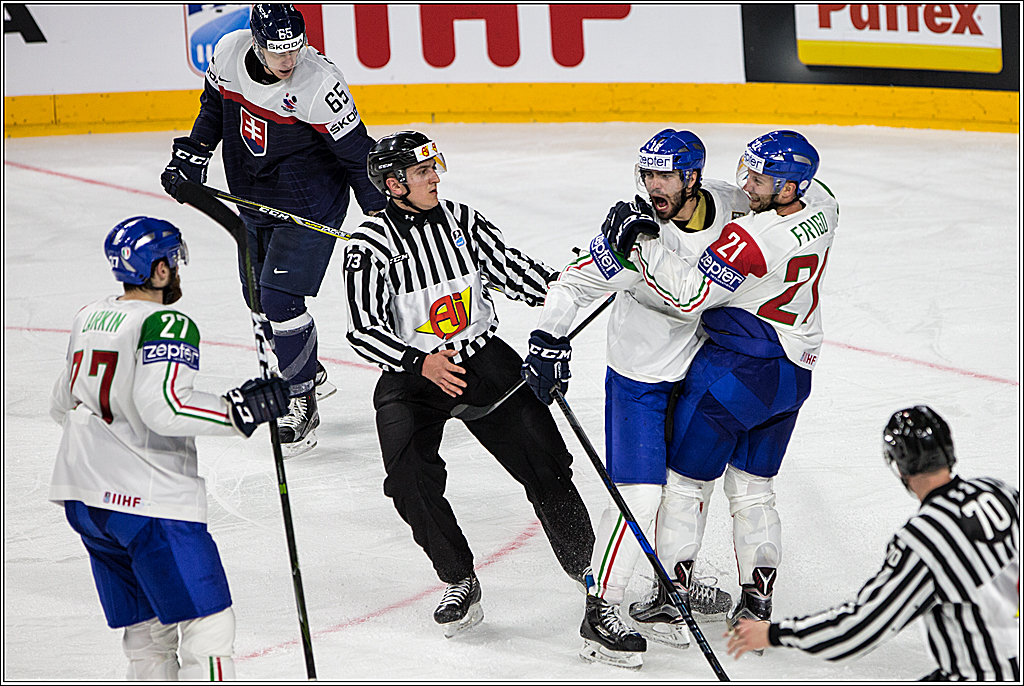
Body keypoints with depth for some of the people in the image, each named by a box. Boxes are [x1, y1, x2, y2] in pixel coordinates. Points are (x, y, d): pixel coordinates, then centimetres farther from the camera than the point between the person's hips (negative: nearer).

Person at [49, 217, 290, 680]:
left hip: (82, 496, 9)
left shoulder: (89, 318, 15)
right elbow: (163, 406, -26)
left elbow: (62, 405, 25)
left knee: (147, 629, 15)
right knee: (207, 625, -8)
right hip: (148, 497, -9)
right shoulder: (167, 325, -12)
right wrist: (241, 410, -20)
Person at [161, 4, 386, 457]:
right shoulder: (229, 52, -11)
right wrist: (192, 155, 5)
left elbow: (356, 151, -18)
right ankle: (309, 373, 39)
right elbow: (214, 105, 11)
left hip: (309, 204, -7)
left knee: (280, 298, -14)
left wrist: (381, 212, -17)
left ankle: (302, 403, 1)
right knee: (258, 298, 16)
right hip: (253, 199, 7)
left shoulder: (319, 83, -27)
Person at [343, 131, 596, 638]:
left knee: (542, 459, -6)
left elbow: (509, 267, 7)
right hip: (411, 372, -3)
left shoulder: (462, 220, 2)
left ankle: (586, 566, 16)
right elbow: (364, 331, -13)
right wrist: (421, 364, -26)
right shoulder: (371, 245, -10)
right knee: (410, 476, -24)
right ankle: (459, 583, -7)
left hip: (482, 358, 3)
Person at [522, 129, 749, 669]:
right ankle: (600, 611, -4)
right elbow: (576, 283, -21)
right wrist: (547, 340, -28)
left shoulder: (729, 205, -10)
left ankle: (676, 584, 39)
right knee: (640, 497, -12)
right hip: (638, 379, -6)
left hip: (695, 371, 6)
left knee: (690, 481, 20)